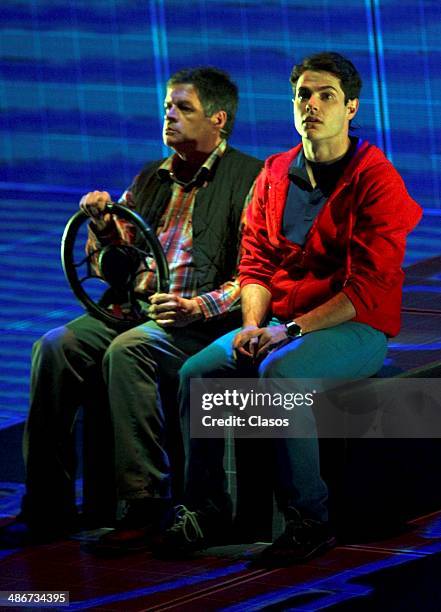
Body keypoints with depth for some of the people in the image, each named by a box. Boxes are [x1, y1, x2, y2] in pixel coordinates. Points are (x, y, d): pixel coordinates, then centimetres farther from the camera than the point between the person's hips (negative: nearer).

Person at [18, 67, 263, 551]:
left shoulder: (250, 179, -1)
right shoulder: (150, 179, 21)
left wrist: (197, 307, -25)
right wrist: (103, 225, 1)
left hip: (205, 319, -6)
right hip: (135, 307, 6)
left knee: (128, 351, -34)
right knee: (55, 347, -19)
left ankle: (145, 506, -29)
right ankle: (47, 506, -17)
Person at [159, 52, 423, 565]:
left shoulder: (376, 180, -11)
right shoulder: (275, 173, 10)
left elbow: (368, 290, -16)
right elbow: (255, 261, 12)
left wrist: (293, 329, -20)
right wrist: (253, 326, -7)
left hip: (356, 329, -6)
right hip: (279, 325, 6)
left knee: (280, 374, -34)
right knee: (197, 372, -15)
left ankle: (309, 518, -23)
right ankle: (206, 509, -4)